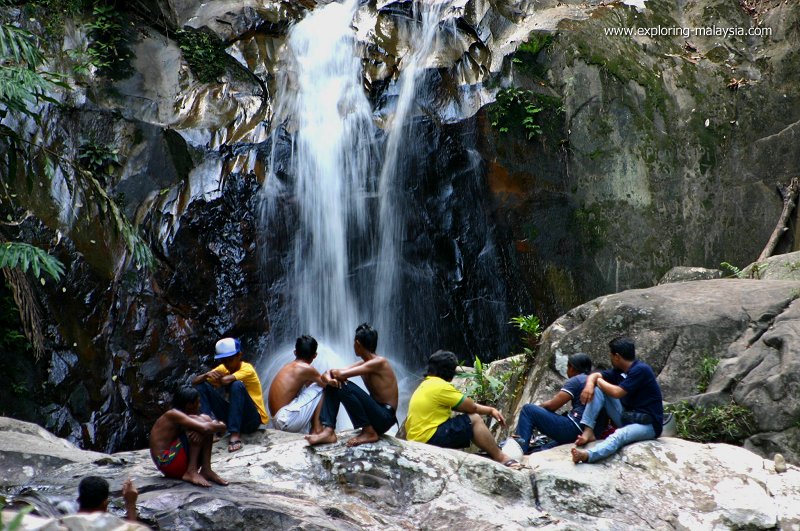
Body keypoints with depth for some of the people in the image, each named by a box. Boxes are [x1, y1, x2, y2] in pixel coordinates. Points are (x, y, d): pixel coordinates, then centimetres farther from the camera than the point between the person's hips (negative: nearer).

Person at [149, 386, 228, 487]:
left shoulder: (186, 416, 15)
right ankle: (191, 472, -20)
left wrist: (215, 425, -17)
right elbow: (205, 428, -27)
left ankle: (206, 470, -6)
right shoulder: (173, 414, -13)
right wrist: (220, 426, -8)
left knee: (206, 420, 3)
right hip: (166, 462, -9)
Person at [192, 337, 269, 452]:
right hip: (233, 416, 6)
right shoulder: (222, 369, 4)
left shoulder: (247, 369, -16)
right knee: (201, 386, -5)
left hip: (253, 419, -6)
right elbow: (194, 381, -2)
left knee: (237, 385, -33)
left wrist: (216, 379, -11)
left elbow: (225, 380, -34)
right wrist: (206, 375, -23)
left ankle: (235, 434, -35)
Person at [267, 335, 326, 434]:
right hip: (287, 420, -8)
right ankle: (316, 429, 1)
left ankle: (307, 429, 13)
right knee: (319, 387, 4)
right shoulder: (306, 368, -7)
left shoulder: (288, 366, 17)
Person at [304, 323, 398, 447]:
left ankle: (369, 432, -15)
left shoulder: (379, 362, -16)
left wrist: (334, 372, -1)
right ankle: (328, 431, -13)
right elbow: (328, 374, 6)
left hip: (385, 418, -9)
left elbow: (341, 374, -24)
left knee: (344, 386, -25)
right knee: (333, 385, 1)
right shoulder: (362, 364, 11)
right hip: (373, 414, 9)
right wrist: (329, 378, -18)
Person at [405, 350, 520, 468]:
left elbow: (466, 405, 19)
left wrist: (491, 410, 17)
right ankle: (501, 458, 0)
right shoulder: (440, 386, -16)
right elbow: (471, 407, -9)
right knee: (474, 419, -6)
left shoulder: (427, 384, 15)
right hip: (429, 438, -10)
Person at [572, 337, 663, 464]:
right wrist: (590, 384, -16)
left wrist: (600, 381, -6)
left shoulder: (641, 370, -18)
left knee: (619, 435, -38)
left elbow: (617, 392, -24)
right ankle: (588, 432, -16)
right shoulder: (620, 370, 7)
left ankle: (587, 455, -64)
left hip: (647, 424, -8)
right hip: (626, 417, 8)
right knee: (597, 390, -3)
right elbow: (595, 376, 8)